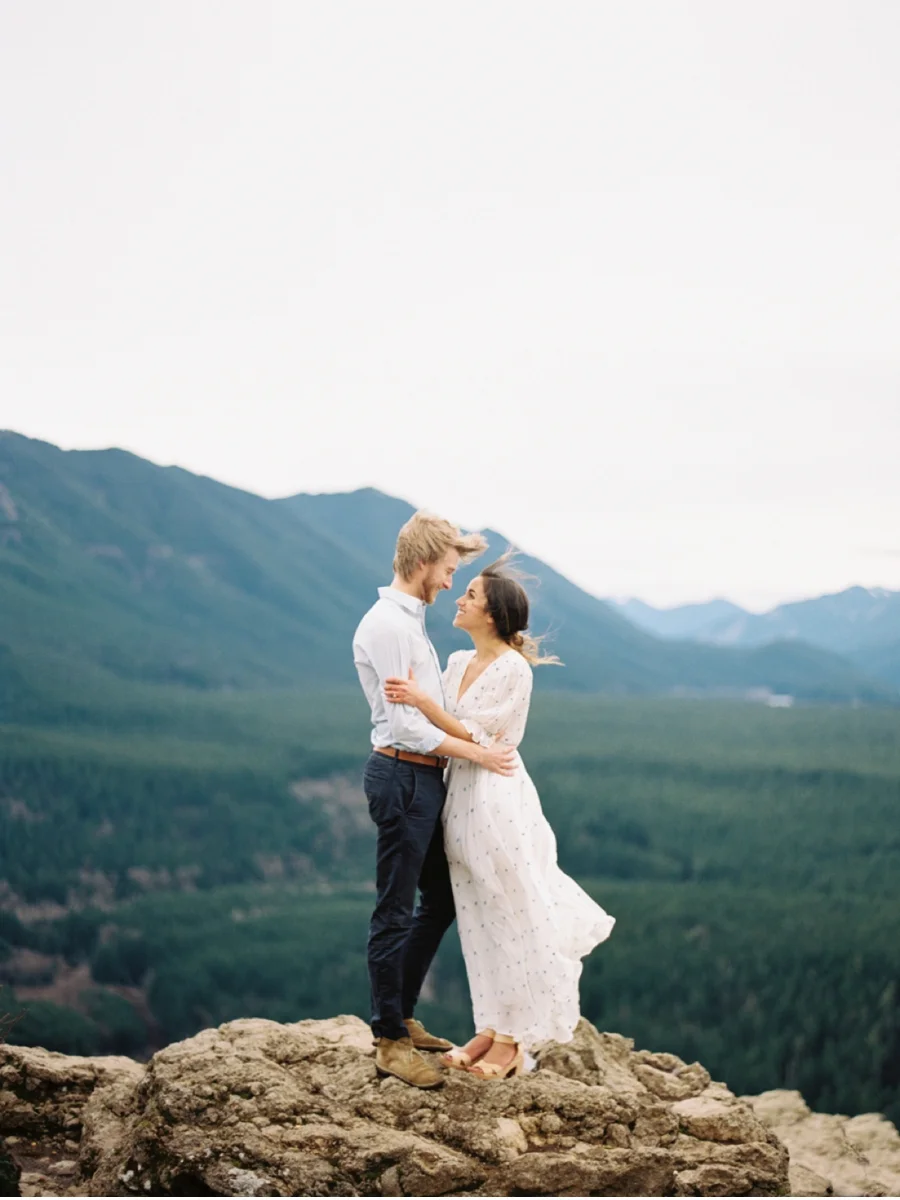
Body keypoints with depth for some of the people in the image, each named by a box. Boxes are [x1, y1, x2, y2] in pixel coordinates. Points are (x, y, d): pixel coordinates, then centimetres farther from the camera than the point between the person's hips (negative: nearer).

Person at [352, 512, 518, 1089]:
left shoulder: (411, 620, 16)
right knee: (395, 912, -2)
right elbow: (406, 724, -21)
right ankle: (391, 1042, 6)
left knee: (440, 900, 18)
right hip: (402, 776, -10)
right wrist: (478, 754, -18)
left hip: (426, 779, 10)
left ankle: (401, 1017, 28)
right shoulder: (386, 625, -16)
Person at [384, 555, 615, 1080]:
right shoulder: (457, 662, 9)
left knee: (514, 916, 2)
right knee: (481, 920, 13)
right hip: (462, 798, 8)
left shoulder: (513, 669, -13)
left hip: (498, 797, -8)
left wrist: (421, 700, -22)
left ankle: (513, 1040, 9)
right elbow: (444, 730, 10)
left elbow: (476, 736, -17)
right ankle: (493, 1028, 21)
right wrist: (409, 697, -3)